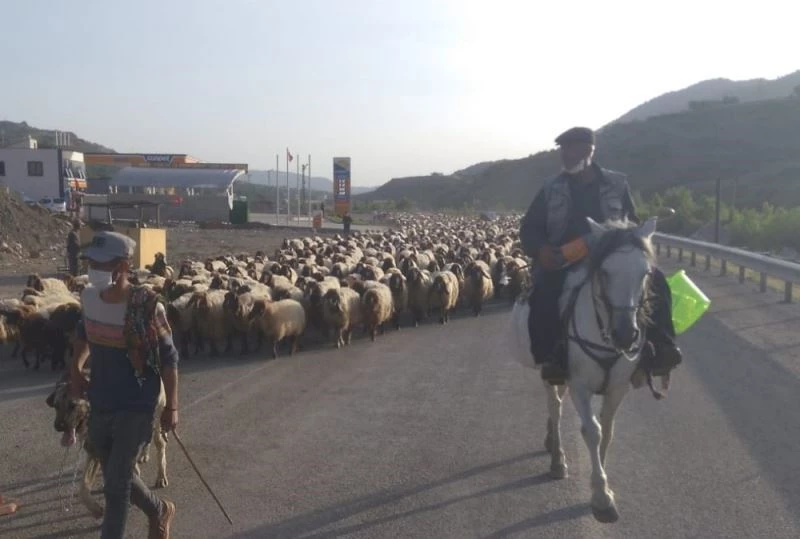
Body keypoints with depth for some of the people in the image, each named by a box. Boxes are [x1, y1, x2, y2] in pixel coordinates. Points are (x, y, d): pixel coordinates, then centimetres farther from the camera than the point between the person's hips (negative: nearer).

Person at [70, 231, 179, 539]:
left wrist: (172, 407, -12)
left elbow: (168, 358, -13)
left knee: (116, 484, -3)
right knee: (116, 475, 21)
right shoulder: (89, 298, -4)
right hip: (99, 404, 7)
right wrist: (76, 368, 4)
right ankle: (160, 511, 46)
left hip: (136, 407, -7)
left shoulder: (147, 306, -21)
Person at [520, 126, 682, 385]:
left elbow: (633, 225, 13)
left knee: (655, 280, -22)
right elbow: (529, 228, 8)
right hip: (562, 262, -1)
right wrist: (541, 250, -13)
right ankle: (552, 354, -23)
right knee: (544, 289, -33)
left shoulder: (617, 184, 6)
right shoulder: (551, 189, 7)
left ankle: (660, 345, -15)